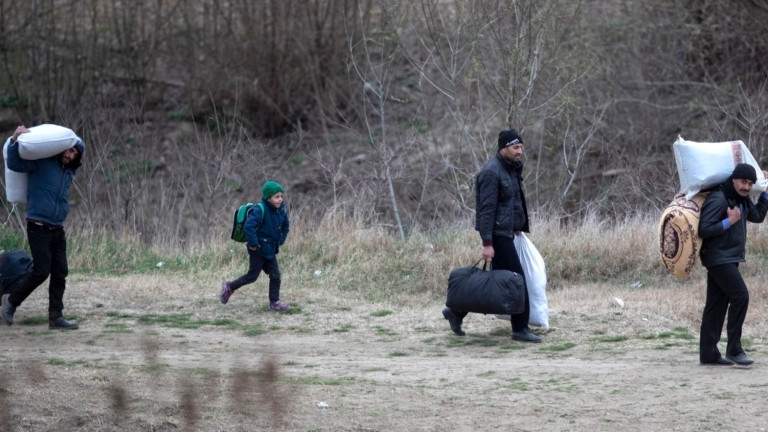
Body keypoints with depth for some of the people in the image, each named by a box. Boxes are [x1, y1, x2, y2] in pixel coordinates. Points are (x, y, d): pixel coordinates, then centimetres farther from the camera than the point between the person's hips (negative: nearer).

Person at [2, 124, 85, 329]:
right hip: (38, 227, -7)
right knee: (41, 272, -7)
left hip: (57, 230, 7)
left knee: (60, 273, 2)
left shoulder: (69, 172, 12)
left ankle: (56, 316, 6)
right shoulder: (42, 163, -6)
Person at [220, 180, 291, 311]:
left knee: (275, 276, 4)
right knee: (252, 276, 3)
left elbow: (285, 227, 22)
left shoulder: (281, 211, 3)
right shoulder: (260, 210, -22)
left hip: (270, 250, 7)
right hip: (258, 250, -7)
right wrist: (253, 243, -25)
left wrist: (280, 241, 13)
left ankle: (274, 302, 13)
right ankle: (230, 287, 22)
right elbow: (249, 226, -30)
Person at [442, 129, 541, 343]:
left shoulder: (512, 168, 12)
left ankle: (456, 311, 23)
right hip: (497, 234, -10)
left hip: (507, 232, 10)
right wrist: (487, 243, -23)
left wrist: (517, 227, 22)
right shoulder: (491, 172, -17)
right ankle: (520, 328, 0)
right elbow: (486, 209, -21)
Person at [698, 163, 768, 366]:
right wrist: (729, 221, -22)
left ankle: (708, 353, 11)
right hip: (718, 257, -10)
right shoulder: (717, 199, -19)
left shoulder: (742, 199, 11)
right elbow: (704, 229, -22)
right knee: (740, 296, -14)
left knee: (717, 304, 9)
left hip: (729, 259, 10)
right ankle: (734, 349, -9)